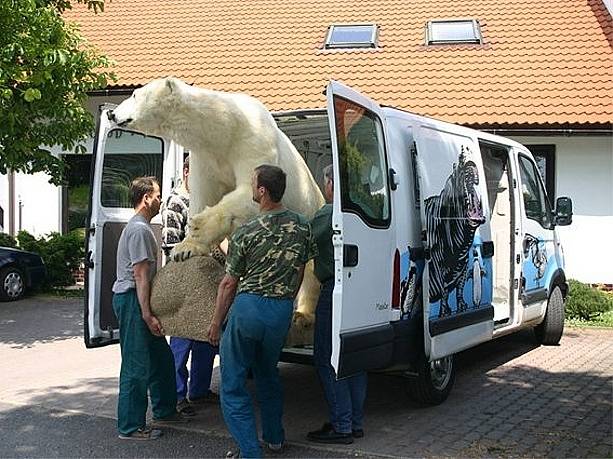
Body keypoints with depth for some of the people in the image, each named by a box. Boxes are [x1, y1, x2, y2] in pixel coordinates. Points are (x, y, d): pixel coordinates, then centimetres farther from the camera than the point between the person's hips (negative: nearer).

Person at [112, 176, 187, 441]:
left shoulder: (141, 227, 17)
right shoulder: (139, 230, -16)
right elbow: (141, 276, -21)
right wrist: (147, 314, -22)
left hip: (137, 300, 11)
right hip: (132, 300, -11)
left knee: (161, 357, 18)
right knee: (137, 366, -5)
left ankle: (164, 412, 31)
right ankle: (130, 427, 3)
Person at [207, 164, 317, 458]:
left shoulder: (246, 233, -11)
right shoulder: (302, 226, 2)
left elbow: (229, 284, -3)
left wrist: (216, 322, 7)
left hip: (248, 307, -5)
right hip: (282, 311, 5)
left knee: (232, 385, 6)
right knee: (268, 373, 26)